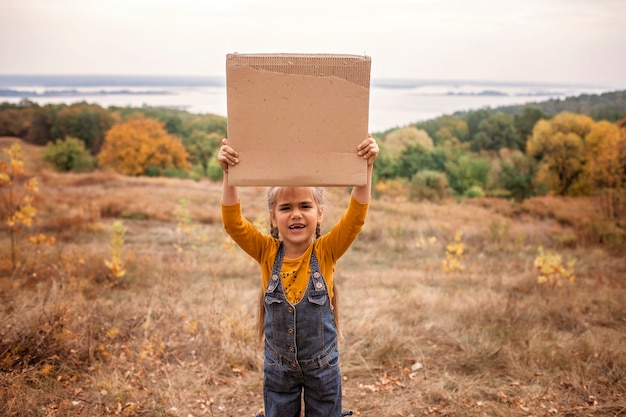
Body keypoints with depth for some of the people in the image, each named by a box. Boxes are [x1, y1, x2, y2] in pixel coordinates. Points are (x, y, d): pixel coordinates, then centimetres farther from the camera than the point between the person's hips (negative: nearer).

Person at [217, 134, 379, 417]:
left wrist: (366, 168, -35)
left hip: (322, 367, -1)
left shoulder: (326, 252, -13)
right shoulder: (267, 252, -11)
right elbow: (233, 223, -22)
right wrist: (229, 174, -32)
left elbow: (355, 217, -25)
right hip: (278, 367, 1)